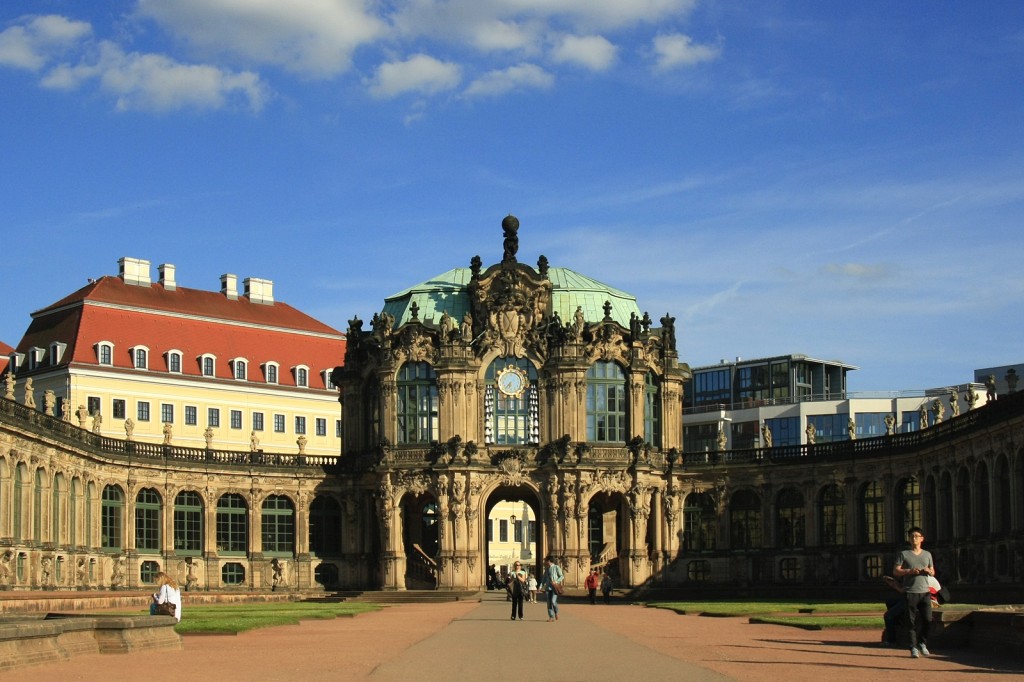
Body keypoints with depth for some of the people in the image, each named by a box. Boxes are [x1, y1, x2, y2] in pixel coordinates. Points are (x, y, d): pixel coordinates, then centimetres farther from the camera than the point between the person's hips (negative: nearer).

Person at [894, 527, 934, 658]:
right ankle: (913, 648, 2)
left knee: (928, 620, -4)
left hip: (925, 591, 3)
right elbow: (895, 571, 0)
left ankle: (922, 643, 18)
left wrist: (928, 571, -3)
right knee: (912, 621, -4)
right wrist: (910, 571, -15)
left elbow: (933, 573, 21)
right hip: (910, 592, -3)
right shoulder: (904, 554, 5)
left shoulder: (927, 554, 17)